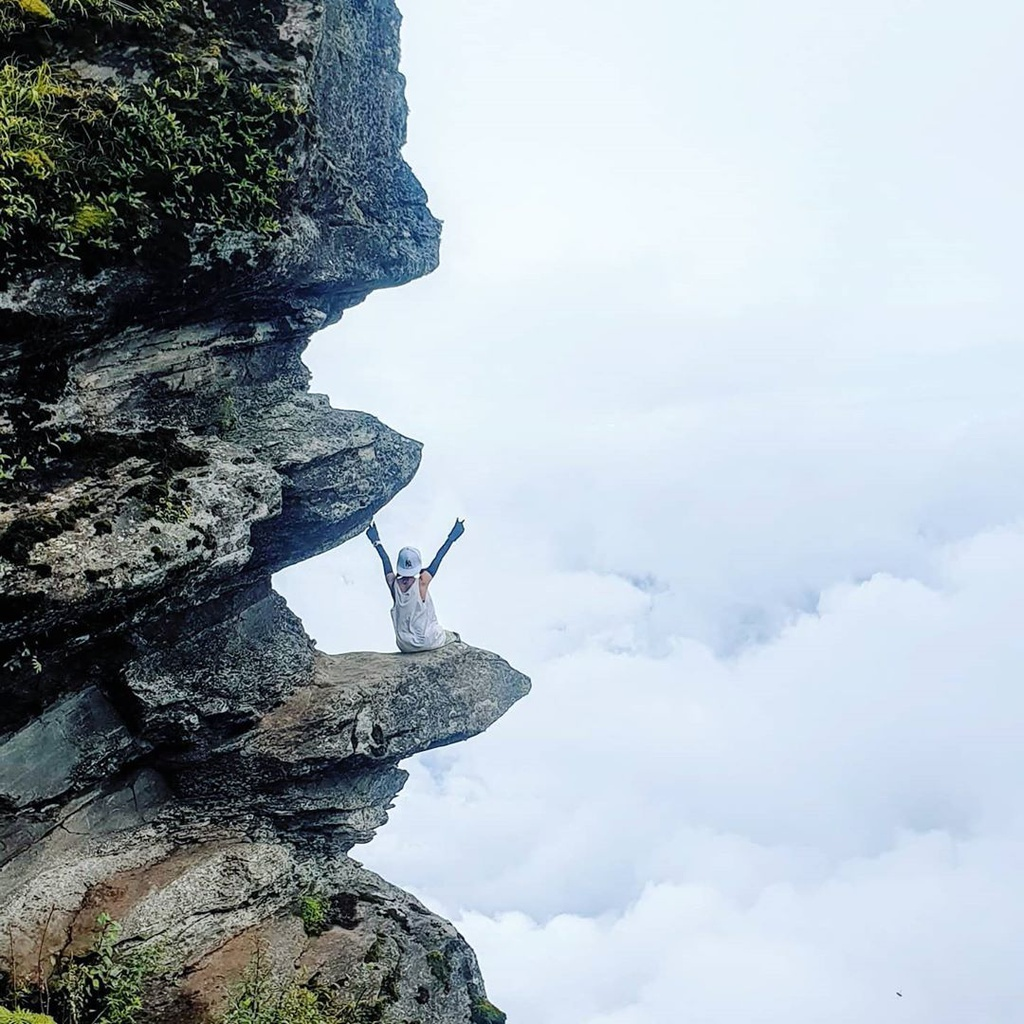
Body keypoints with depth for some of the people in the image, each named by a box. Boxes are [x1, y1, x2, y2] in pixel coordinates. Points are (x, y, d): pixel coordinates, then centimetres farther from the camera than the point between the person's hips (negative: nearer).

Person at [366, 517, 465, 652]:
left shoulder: (393, 584, -13)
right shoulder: (422, 583, -21)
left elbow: (385, 561, 3)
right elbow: (437, 559, -11)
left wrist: (376, 542, 18)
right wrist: (451, 538, -1)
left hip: (405, 647, 3)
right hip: (429, 642, -3)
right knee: (454, 637, 27)